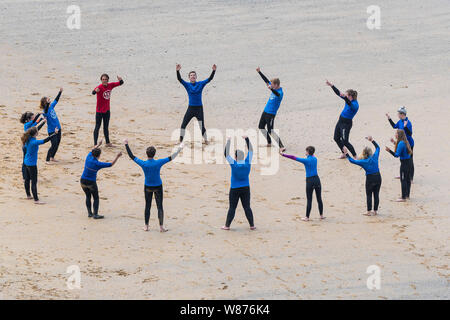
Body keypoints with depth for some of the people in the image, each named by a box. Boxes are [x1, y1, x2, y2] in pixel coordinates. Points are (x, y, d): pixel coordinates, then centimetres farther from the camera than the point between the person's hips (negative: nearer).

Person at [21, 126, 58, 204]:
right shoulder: (34, 142, -29)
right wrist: (55, 133, -31)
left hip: (26, 162, 9)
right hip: (32, 164, -9)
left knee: (27, 179, 21)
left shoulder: (28, 140, -4)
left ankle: (28, 195, 36)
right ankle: (36, 200, -2)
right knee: (34, 182, -5)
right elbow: (45, 140, -34)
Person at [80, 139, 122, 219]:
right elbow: (111, 164, -12)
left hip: (83, 181, 5)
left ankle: (89, 213, 19)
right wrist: (117, 157, -6)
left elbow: (92, 150, 18)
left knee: (88, 197, 19)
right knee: (96, 198, 9)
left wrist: (99, 144, 31)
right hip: (91, 183, -5)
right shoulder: (98, 164, -18)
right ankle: (95, 214, 4)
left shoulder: (89, 157, -6)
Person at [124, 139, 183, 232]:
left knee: (147, 206, 12)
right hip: (158, 187, -2)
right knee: (159, 207, 4)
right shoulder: (158, 163, -17)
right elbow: (171, 158, -8)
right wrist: (179, 149, 4)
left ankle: (146, 226, 17)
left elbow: (131, 156, -4)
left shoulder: (143, 164, -14)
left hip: (147, 187, 2)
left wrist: (126, 145, 5)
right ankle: (161, 227, 3)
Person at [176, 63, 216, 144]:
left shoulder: (200, 84, 2)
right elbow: (179, 79, -12)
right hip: (190, 108, 1)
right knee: (183, 124, -4)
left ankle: (206, 140, 15)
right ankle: (180, 140, 4)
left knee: (202, 126, 2)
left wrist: (214, 71, -19)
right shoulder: (187, 85, 2)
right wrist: (178, 71, -28)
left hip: (199, 108, -1)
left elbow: (210, 79, -5)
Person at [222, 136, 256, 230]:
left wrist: (228, 142, -7)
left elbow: (226, 154, -11)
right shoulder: (247, 163, -8)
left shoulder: (234, 164, -16)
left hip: (234, 189, -3)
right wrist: (247, 139, 6)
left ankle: (227, 225, 6)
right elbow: (251, 151, 2)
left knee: (232, 208, 3)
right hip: (246, 189, 3)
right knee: (247, 207, 6)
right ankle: (252, 225, 7)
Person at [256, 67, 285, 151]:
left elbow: (277, 94, -44)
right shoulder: (274, 89, 6)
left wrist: (271, 89, -62)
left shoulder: (280, 92, -19)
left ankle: (281, 147, -14)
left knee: (270, 131, -14)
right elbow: (266, 80, 17)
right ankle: (269, 143, 30)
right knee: (261, 127, 19)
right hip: (265, 111, 10)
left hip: (271, 113, -10)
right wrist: (259, 72, 20)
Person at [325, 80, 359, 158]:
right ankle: (343, 154, 31)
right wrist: (331, 85, 6)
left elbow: (350, 104, -47)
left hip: (346, 123, -9)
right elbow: (338, 93, 7)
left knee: (345, 142, -10)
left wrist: (344, 97, -63)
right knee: (336, 138, 17)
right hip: (341, 121, 9)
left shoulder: (355, 104, -24)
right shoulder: (348, 100, 0)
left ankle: (355, 157, 0)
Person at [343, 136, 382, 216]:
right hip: (378, 177, 4)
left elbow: (352, 161, -2)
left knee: (369, 195, 6)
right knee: (376, 194, 9)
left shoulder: (363, 162, -9)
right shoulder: (375, 157, -1)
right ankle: (375, 211, 13)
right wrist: (372, 140, 24)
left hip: (370, 178, -4)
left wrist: (346, 154, 5)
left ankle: (369, 211, 5)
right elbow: (377, 147, 16)